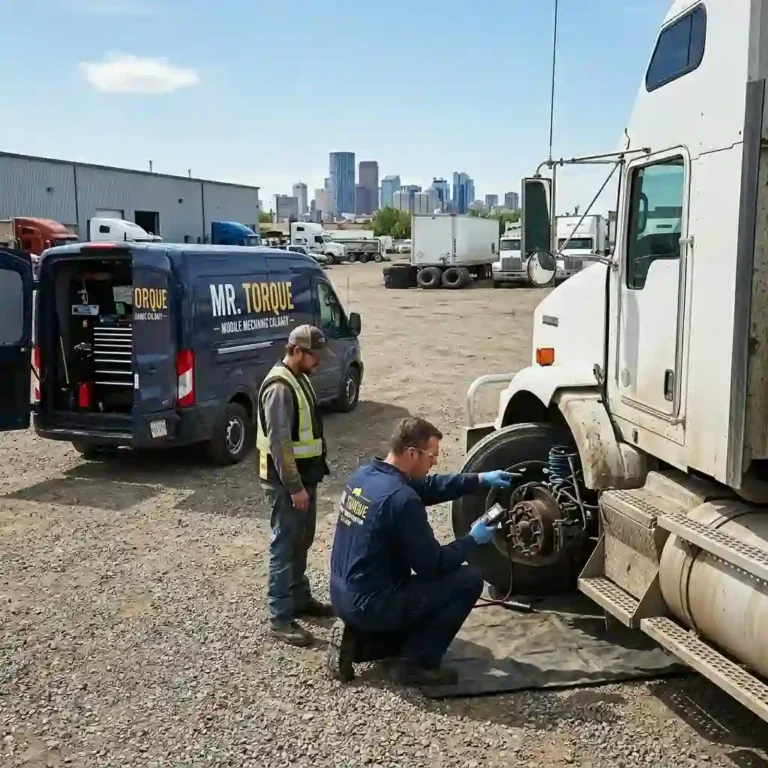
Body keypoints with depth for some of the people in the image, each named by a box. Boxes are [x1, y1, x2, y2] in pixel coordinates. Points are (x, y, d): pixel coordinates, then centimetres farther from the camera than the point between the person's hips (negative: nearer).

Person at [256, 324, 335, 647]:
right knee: (285, 545, -3)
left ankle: (300, 598, 34)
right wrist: (294, 487, -23)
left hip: (304, 476, 10)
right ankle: (280, 618, 5)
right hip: (287, 482, -10)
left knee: (302, 542, 19)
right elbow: (279, 442, -25)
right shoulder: (280, 387, -21)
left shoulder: (299, 379, 10)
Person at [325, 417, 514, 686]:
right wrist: (472, 540, -1)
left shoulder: (363, 475, 3)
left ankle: (356, 638, 14)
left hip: (344, 597, 9)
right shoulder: (401, 499, -25)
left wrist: (480, 480, 12)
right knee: (469, 580, -4)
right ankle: (415, 663, 2)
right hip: (370, 604, -9)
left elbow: (427, 486, 16)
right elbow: (431, 565, -16)